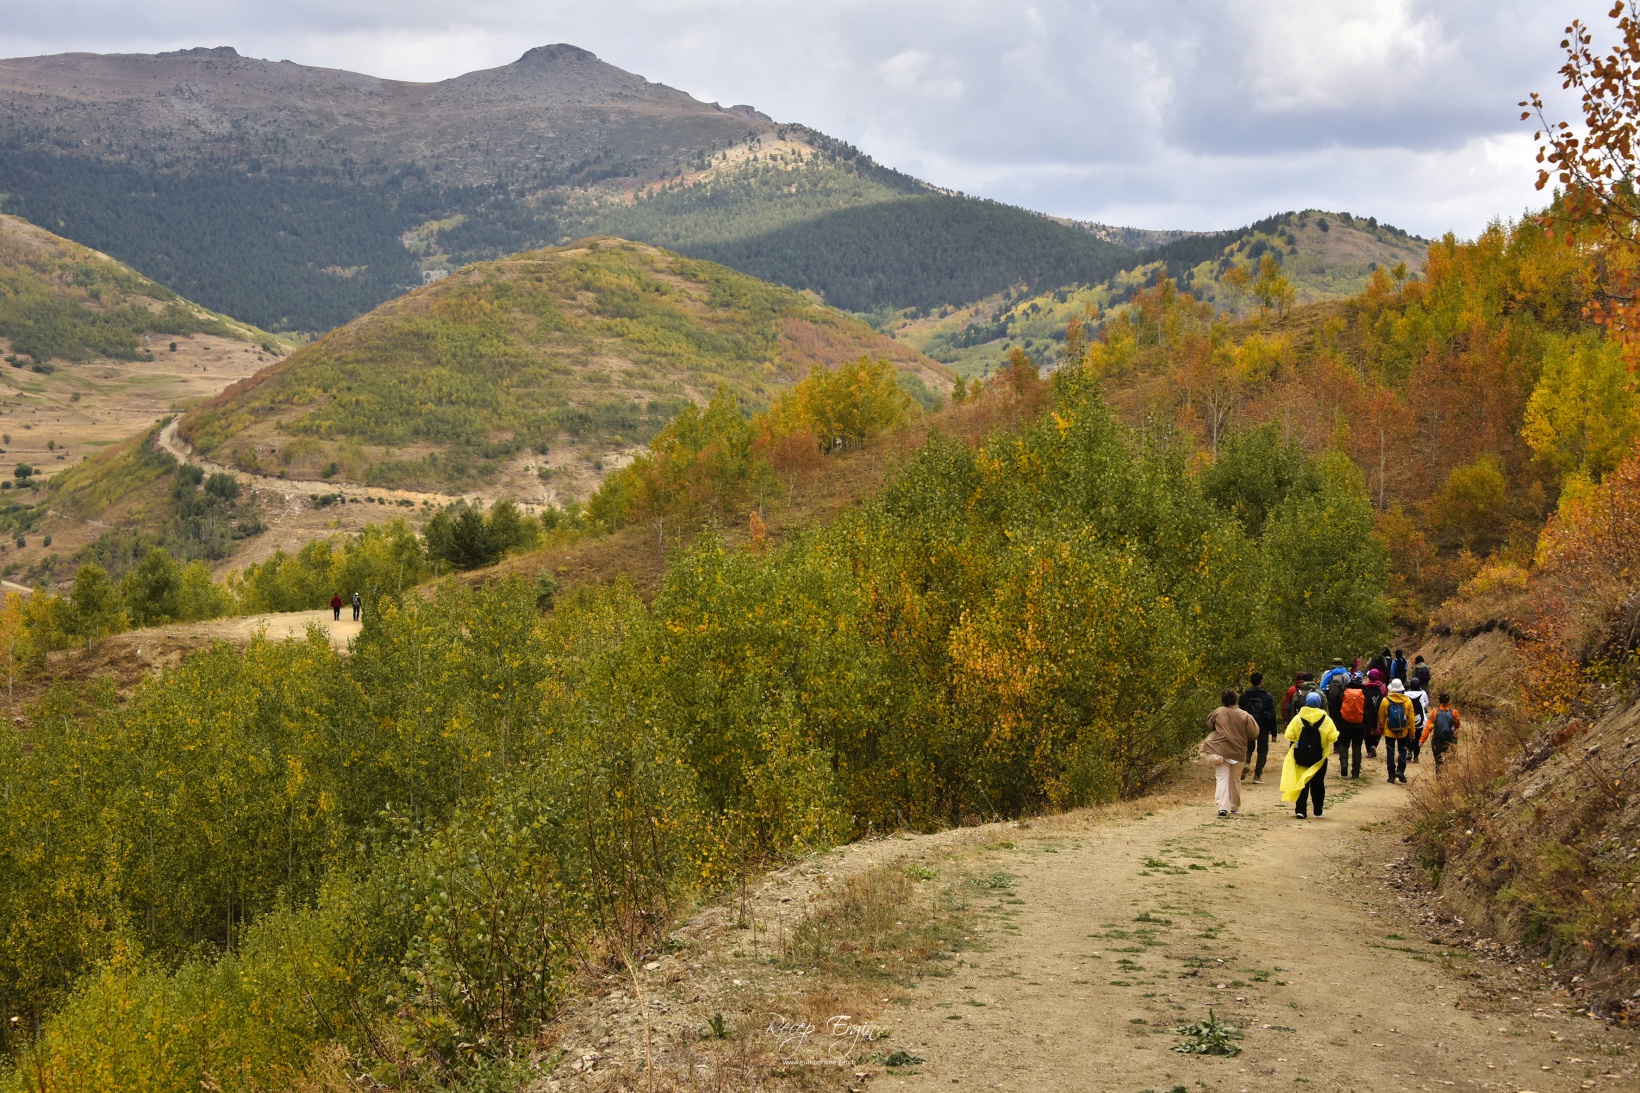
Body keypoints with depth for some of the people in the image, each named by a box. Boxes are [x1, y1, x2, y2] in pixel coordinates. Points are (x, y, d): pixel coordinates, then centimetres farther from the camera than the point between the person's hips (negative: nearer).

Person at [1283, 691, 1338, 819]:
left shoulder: (1298, 718, -7)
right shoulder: (1326, 720, -7)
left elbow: (1289, 735, -10)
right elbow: (1333, 738, -11)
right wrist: (1323, 737, 10)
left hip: (1301, 756, 0)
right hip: (1319, 757, 0)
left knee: (1301, 782, 7)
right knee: (1318, 783, 12)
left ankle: (1300, 810, -1)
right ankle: (1318, 811, 16)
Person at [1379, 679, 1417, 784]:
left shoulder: (1385, 701, -9)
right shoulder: (1407, 701, -6)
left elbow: (1381, 718, 0)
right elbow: (1411, 718, -2)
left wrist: (1381, 728, 16)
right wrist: (1412, 731, 7)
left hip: (1389, 732, -1)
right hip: (1403, 732, 1)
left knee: (1390, 753, 6)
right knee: (1403, 751, 15)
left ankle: (1392, 776, 6)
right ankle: (1400, 771, -3)